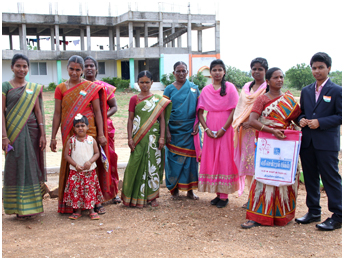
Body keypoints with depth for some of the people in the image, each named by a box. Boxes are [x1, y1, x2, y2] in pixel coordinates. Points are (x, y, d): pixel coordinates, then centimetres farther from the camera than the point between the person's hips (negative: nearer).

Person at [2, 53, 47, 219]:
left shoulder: (34, 88, 10)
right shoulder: (6, 86, 1)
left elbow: (38, 112, 8)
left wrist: (42, 134, 2)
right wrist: (4, 136, -11)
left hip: (32, 130, 3)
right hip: (14, 131, -3)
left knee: (32, 166, 6)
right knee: (16, 167, 0)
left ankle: (31, 204, 16)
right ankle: (19, 207, 8)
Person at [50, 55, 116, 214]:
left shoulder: (91, 87, 2)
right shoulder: (61, 88, 6)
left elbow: (97, 112, 2)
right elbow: (57, 113, 7)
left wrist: (101, 134, -3)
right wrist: (53, 137, 5)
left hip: (89, 131, -1)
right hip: (69, 133, 1)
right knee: (69, 165, 3)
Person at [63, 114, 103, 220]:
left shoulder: (91, 140, -1)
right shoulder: (71, 141, -3)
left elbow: (97, 153, 3)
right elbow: (66, 155, -3)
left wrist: (90, 162, -15)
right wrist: (76, 165, -13)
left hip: (90, 170, 0)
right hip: (75, 171, 0)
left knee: (90, 189, 3)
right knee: (76, 190, 3)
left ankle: (91, 210, 16)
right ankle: (77, 211, 18)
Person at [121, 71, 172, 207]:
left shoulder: (158, 100, 6)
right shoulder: (134, 99, 5)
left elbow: (162, 119, 4)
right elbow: (130, 119, 4)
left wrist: (162, 137, -3)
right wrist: (130, 138, -2)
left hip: (153, 136, 0)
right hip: (138, 137, 0)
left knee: (153, 164, 3)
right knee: (137, 165, 0)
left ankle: (151, 196, 14)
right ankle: (137, 197, 11)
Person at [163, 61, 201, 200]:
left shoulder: (194, 88, 7)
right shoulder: (169, 89, 2)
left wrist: (197, 125, -5)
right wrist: (167, 132, -8)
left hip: (190, 130, 1)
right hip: (175, 130, -1)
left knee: (190, 158, 3)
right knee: (174, 158, 2)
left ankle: (190, 189, 14)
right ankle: (174, 189, 16)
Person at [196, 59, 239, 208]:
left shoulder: (230, 87, -2)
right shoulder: (206, 90, 8)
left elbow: (234, 110, -8)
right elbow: (200, 112, 7)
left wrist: (223, 129, -13)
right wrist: (206, 128, -6)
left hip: (225, 129, -3)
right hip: (211, 129, 4)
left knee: (225, 160, -2)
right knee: (211, 160, 4)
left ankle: (224, 195, 6)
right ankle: (217, 193, 15)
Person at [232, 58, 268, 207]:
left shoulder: (269, 88, -3)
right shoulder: (246, 87, 16)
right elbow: (240, 107, 17)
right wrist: (239, 123, 0)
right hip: (246, 130, 6)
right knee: (248, 162, 6)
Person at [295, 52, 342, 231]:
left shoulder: (336, 91, -3)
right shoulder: (306, 91, 13)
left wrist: (320, 122, -17)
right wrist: (301, 119, -3)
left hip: (327, 142, -6)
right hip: (307, 141, 6)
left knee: (331, 178, -3)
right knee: (310, 177, 12)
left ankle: (337, 216, 7)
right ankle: (314, 212, 24)